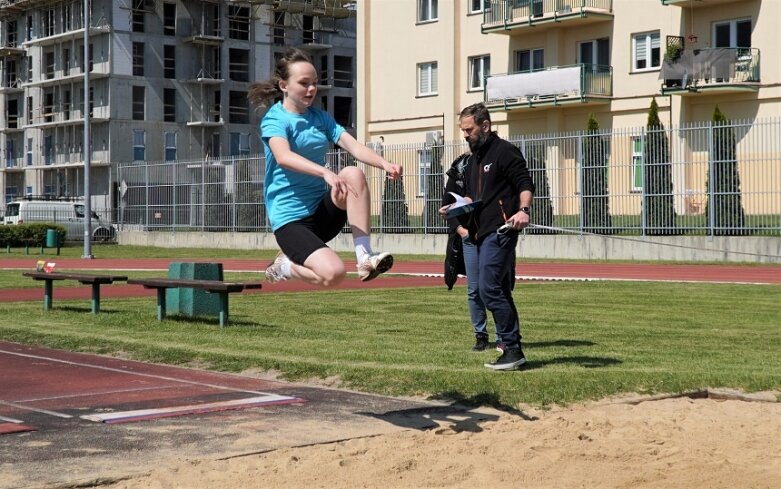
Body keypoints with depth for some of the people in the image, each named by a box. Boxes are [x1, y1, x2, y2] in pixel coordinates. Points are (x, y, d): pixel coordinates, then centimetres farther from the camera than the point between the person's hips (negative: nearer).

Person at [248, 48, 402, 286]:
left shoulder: (321, 117, 11)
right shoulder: (274, 120, -8)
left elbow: (353, 146, -4)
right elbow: (283, 157, -29)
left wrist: (384, 164, -25)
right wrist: (325, 172, -46)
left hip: (322, 210, 5)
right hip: (290, 217, -5)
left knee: (353, 174, -25)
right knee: (333, 273, -27)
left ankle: (365, 256, -23)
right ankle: (284, 265, 5)